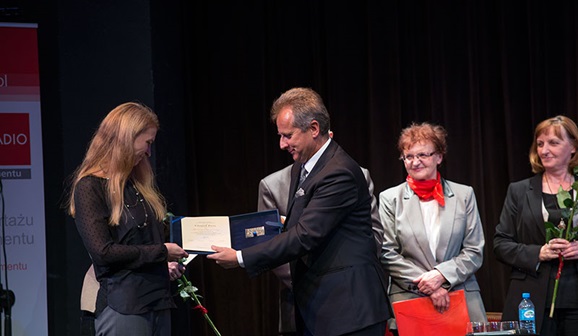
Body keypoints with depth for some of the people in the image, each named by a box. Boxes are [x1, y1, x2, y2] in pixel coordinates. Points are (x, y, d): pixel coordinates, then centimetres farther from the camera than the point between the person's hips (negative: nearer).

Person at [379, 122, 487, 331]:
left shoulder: (464, 195, 10)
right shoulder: (390, 199, 7)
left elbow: (474, 253, 6)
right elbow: (387, 255, 1)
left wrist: (441, 275, -10)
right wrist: (427, 285, -9)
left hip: (463, 298, 1)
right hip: (408, 298, -1)